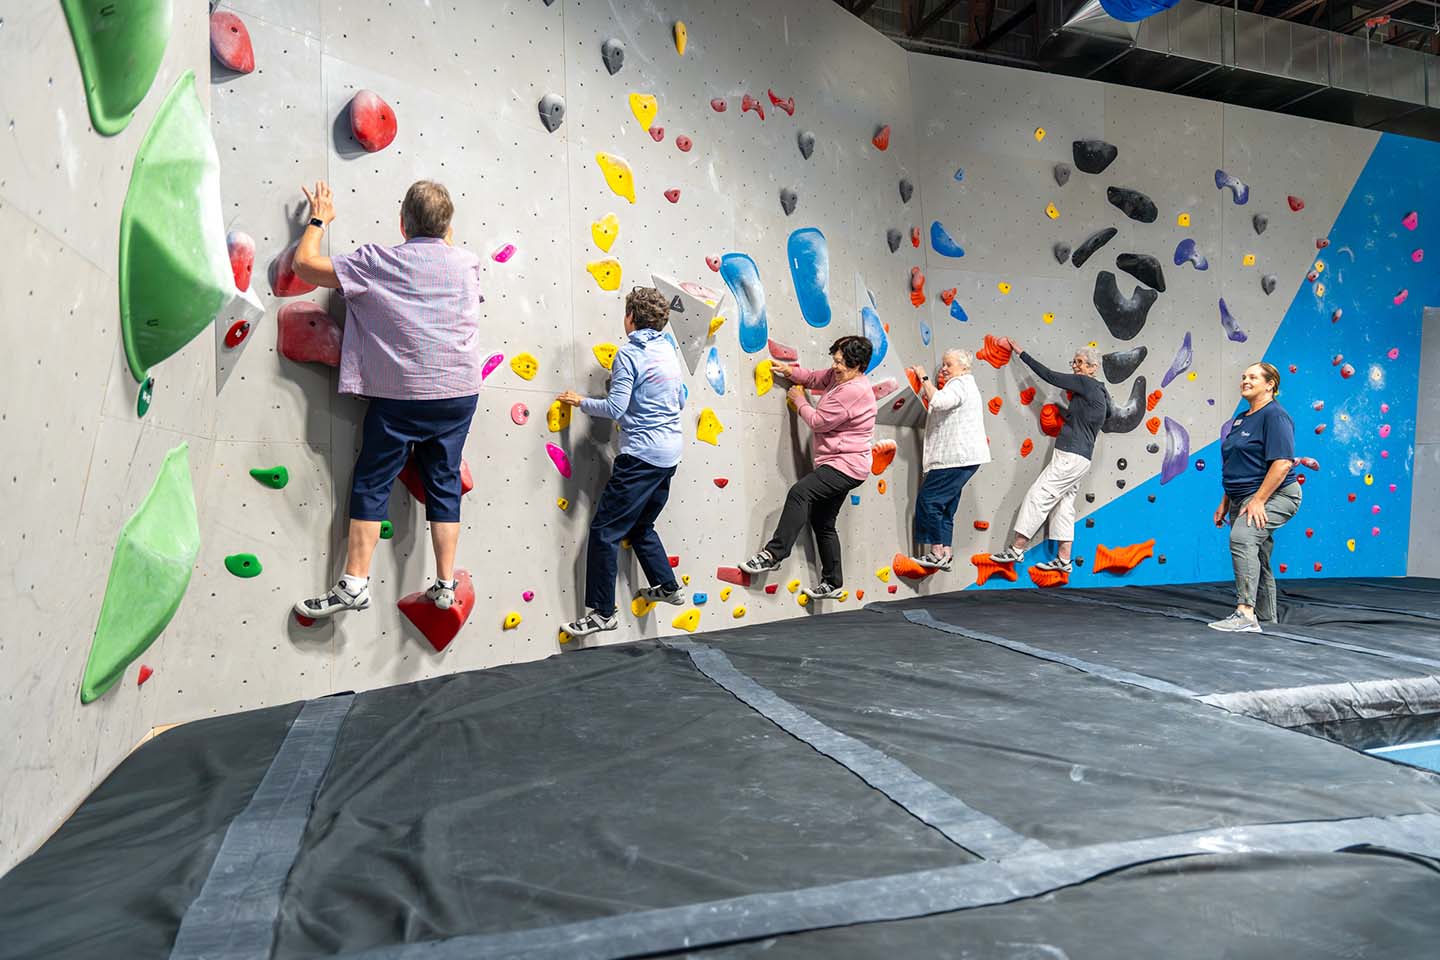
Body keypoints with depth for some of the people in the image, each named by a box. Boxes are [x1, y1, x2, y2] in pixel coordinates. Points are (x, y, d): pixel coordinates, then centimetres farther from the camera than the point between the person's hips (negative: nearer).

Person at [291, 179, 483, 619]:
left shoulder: (378, 261, -7)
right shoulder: (467, 262, 3)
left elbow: (305, 263, 0)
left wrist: (318, 220, 14)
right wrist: (443, 232, 36)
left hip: (401, 397, -4)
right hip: (459, 394, 4)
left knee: (371, 484, 5)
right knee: (444, 484, 11)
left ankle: (355, 583, 5)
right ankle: (446, 583, 13)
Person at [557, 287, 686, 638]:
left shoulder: (629, 354, -11)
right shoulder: (669, 351, 12)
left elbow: (614, 408, -15)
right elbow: (681, 400, 21)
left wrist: (580, 401, 1)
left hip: (641, 456, -9)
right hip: (670, 454, 9)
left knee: (605, 531, -3)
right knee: (640, 525, 26)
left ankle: (602, 612, 0)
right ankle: (667, 586, 32)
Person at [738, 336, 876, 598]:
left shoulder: (853, 391, -20)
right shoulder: (840, 376, 9)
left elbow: (818, 421, -18)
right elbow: (814, 378, 24)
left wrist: (798, 399, -2)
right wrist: (790, 371, 5)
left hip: (846, 466, -11)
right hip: (840, 464, 11)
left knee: (800, 492, -27)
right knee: (823, 522, 13)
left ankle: (773, 554, -28)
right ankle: (832, 582, 22)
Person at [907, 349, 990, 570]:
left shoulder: (960, 384, -10)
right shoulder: (966, 385, 26)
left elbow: (938, 401, -29)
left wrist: (924, 377, -17)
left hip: (957, 457, -11)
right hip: (962, 456, 11)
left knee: (928, 500, -9)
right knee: (945, 505, 10)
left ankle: (936, 553, -6)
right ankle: (945, 555, 9)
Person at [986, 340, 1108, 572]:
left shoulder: (1087, 384, -11)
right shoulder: (1097, 393, 15)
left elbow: (1050, 376, -11)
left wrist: (1021, 353, -5)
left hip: (1070, 457, -10)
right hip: (1078, 458, 10)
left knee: (1037, 496, -8)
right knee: (1063, 505, 10)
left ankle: (1016, 549, -6)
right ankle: (1063, 560, 11)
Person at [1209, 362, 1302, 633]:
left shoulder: (1275, 416, -11)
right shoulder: (1241, 419, 17)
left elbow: (1282, 463, -21)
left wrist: (1258, 501, -24)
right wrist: (1225, 503, 19)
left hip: (1273, 496, -10)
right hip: (1243, 498, 10)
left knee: (1242, 537, -32)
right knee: (1256, 561, 16)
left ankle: (1246, 615, -36)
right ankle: (1266, 620, 29)